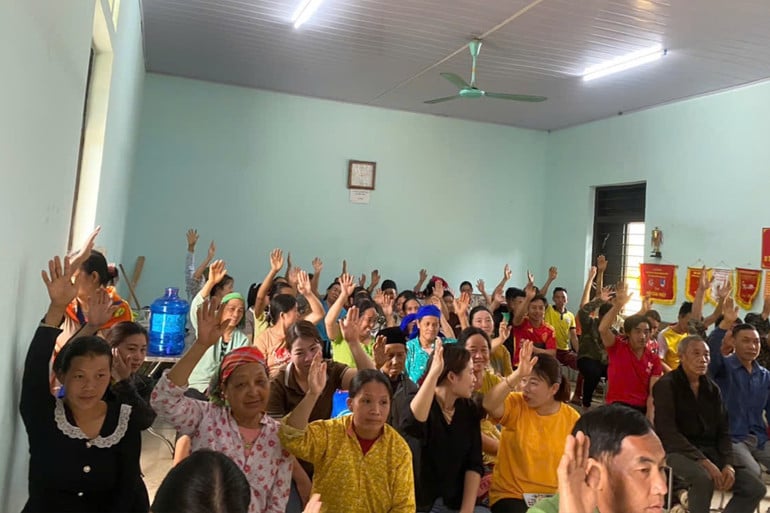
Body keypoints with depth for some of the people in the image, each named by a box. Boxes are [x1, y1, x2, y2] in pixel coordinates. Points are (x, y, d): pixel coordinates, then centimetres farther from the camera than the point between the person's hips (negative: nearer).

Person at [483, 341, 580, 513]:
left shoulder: (572, 418, -1)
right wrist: (518, 374, -38)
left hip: (553, 497, 3)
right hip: (511, 495, -3)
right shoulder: (516, 405, -8)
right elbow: (489, 405, -30)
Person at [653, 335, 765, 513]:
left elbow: (723, 430, 10)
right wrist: (704, 462, -24)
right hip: (678, 450, -7)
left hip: (710, 451, 7)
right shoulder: (666, 385, -10)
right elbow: (668, 432, -18)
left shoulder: (712, 388, 10)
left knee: (756, 487, -8)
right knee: (703, 477, -36)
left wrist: (728, 464, -8)